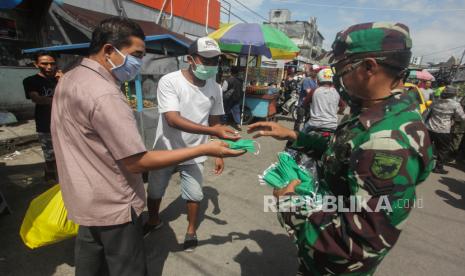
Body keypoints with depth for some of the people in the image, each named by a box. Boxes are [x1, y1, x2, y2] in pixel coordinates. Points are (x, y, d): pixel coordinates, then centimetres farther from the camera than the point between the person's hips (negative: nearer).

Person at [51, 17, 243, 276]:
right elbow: (137, 162, -28)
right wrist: (204, 150, -28)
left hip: (86, 200, 10)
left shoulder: (68, 79, 4)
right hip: (113, 206, -9)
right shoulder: (104, 95, -28)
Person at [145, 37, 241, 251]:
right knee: (154, 193, 18)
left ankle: (191, 231, 39)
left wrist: (219, 153, 2)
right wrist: (212, 131, -40)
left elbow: (215, 122, 4)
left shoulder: (215, 88, -6)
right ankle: (153, 221, 50)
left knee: (194, 195, 10)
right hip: (165, 151, -1)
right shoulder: (169, 81, -20)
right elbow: (173, 120, -30)